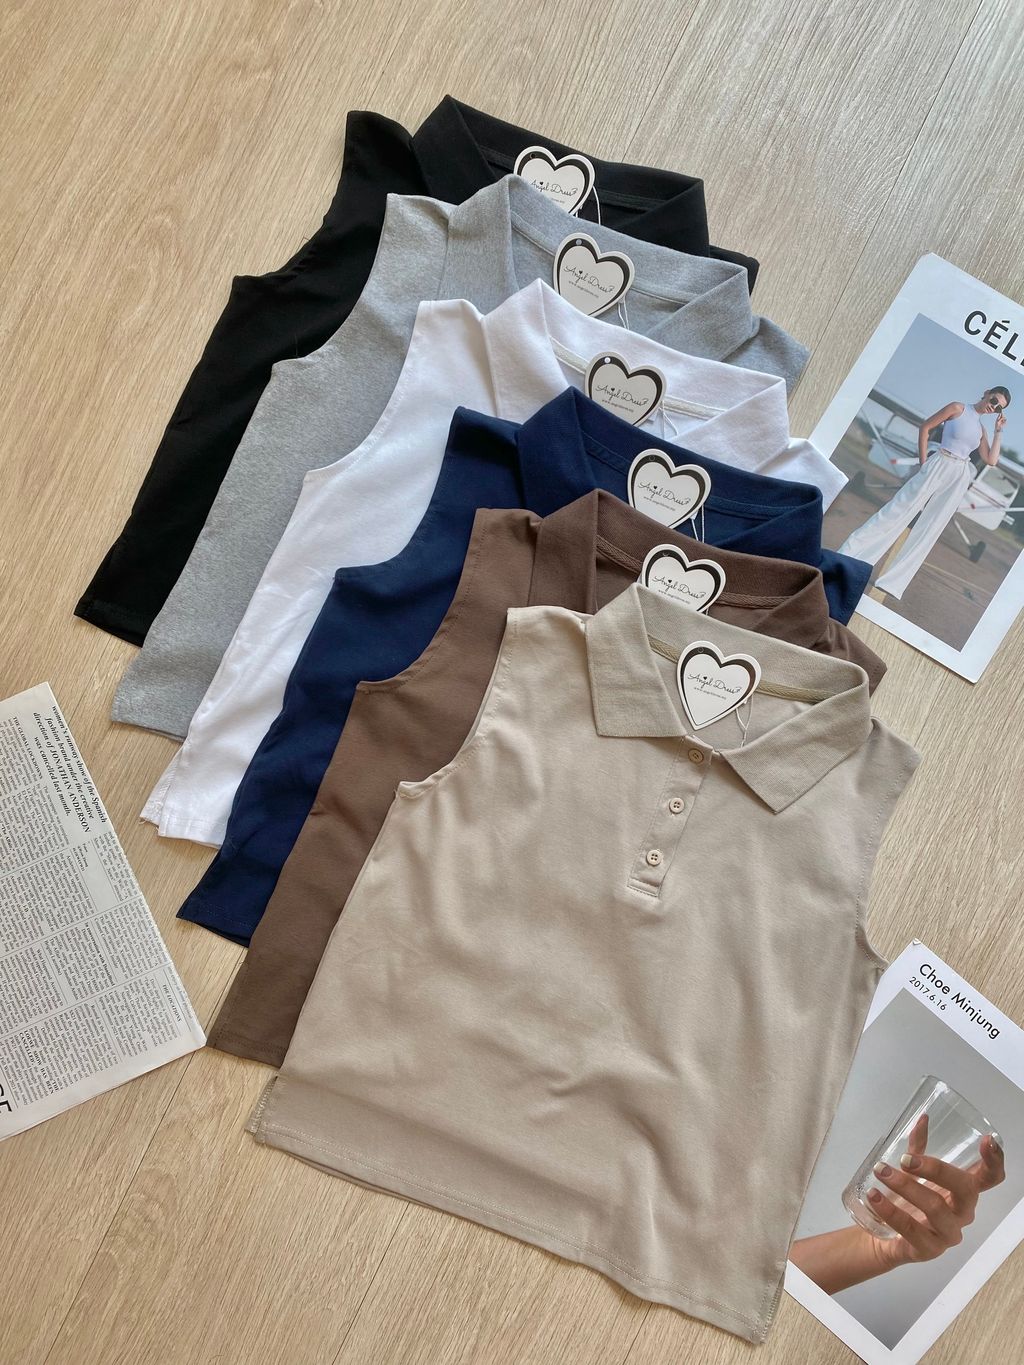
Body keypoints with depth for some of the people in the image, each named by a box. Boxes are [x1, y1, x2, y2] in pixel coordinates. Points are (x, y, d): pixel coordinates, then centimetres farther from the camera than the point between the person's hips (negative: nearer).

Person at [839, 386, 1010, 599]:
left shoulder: (981, 428, 15)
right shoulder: (958, 408, 0)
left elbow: (991, 460, 11)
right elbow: (925, 427, -2)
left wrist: (998, 431, 4)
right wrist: (923, 462, -6)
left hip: (959, 479, 6)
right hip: (939, 467, -6)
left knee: (928, 530, 1)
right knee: (897, 511, -10)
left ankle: (892, 582, 3)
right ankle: (846, 556, -9)